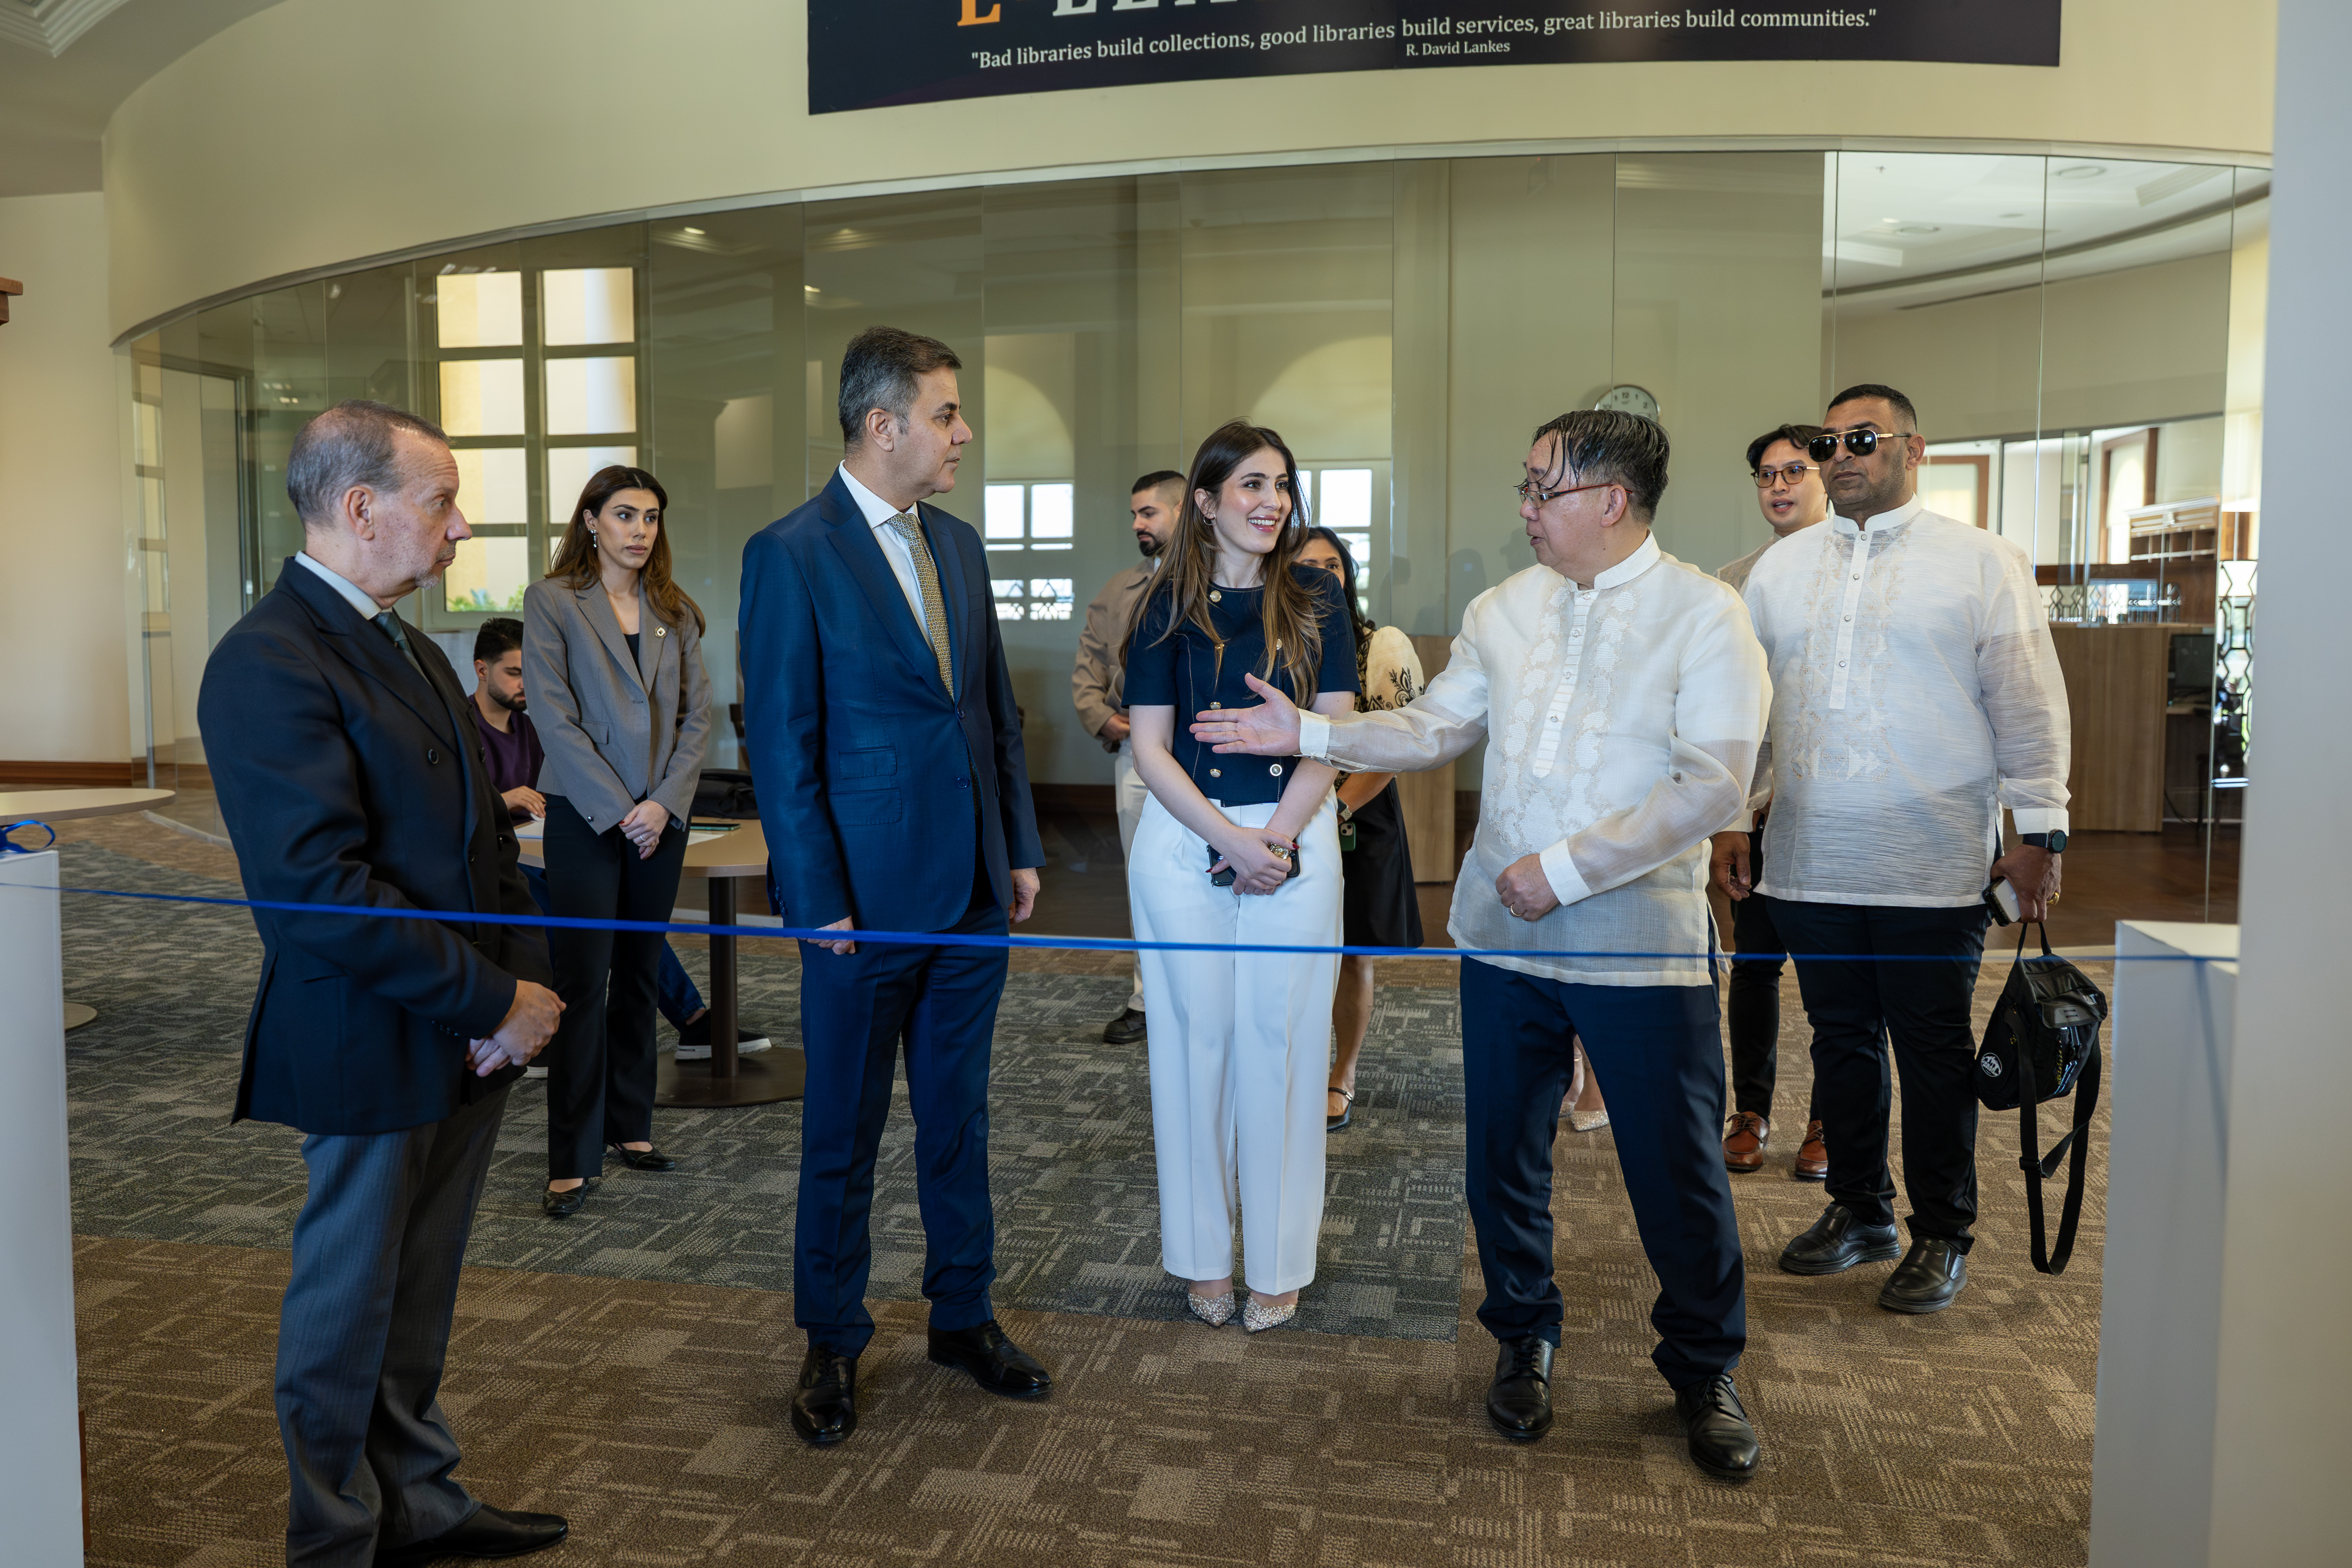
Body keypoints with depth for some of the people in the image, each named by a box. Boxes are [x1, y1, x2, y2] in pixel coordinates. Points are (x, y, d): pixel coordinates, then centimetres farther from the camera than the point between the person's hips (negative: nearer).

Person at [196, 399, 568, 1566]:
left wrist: (519, 984, -2)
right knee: (348, 1304, 10)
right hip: (375, 1051, -8)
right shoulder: (270, 664, -18)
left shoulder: (410, 650, 12)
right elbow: (320, 894, -25)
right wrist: (496, 1001, -19)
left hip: (467, 1036, 8)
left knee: (419, 1292, 20)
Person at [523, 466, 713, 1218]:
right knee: (582, 985, -4)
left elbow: (696, 713, 6)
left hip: (661, 817, 4)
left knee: (640, 976, 11)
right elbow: (555, 716, -8)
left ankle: (630, 1125, 23)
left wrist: (665, 802, -7)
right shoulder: (552, 600, -3)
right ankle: (571, 1162, 2)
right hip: (585, 816, -4)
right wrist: (618, 810, -13)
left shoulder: (676, 611, 10)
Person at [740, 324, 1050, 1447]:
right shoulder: (791, 555, -11)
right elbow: (781, 744, -12)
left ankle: (964, 1317, 33)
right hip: (866, 896, -6)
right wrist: (817, 899, -14)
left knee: (959, 1118, 17)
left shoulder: (958, 545, 9)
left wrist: (1021, 848, 9)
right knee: (843, 1134, 10)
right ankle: (831, 1344, 27)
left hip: (973, 891, 6)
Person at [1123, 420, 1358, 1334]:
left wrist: (1278, 835, -13)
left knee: (1281, 1047, 4)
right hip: (1183, 842, 0)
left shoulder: (1315, 599, 4)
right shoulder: (1168, 607, 2)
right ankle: (1201, 1256, 20)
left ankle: (1279, 1264, 17)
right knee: (1195, 1042, 6)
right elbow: (1151, 751, -1)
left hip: (1294, 840, 0)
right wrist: (1231, 840, -12)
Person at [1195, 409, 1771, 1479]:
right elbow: (1433, 730, 13)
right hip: (1505, 934, 4)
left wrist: (1569, 869, -17)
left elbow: (1712, 785, -15)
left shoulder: (1704, 616, -8)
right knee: (1504, 1156, 13)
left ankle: (1703, 1371, 28)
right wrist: (1307, 732, 2)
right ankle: (1523, 1340, 35)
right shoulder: (1503, 609, 8)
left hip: (1643, 945, -4)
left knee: (1678, 1171, 4)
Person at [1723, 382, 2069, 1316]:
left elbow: (2028, 705, 0)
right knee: (1841, 1041, 13)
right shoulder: (1780, 568, 12)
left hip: (1934, 871, -3)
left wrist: (2040, 830, -4)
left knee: (1935, 1055, 5)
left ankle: (1942, 1236, 20)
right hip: (1810, 863, 4)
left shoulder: (1983, 563, 1)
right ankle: (1859, 1208, 29)